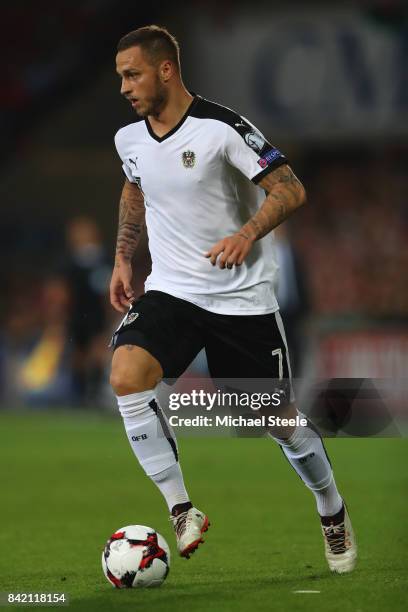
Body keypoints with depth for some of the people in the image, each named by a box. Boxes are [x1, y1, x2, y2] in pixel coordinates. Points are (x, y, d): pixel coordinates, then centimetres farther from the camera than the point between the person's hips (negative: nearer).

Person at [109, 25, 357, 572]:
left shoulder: (221, 128, -16)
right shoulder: (129, 138, 3)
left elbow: (290, 189, -15)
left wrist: (246, 235, -30)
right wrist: (123, 258, 19)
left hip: (243, 297, -4)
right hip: (171, 291, 4)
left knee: (280, 419, 4)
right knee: (126, 375, -25)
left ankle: (333, 512, 32)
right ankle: (182, 511, -17)